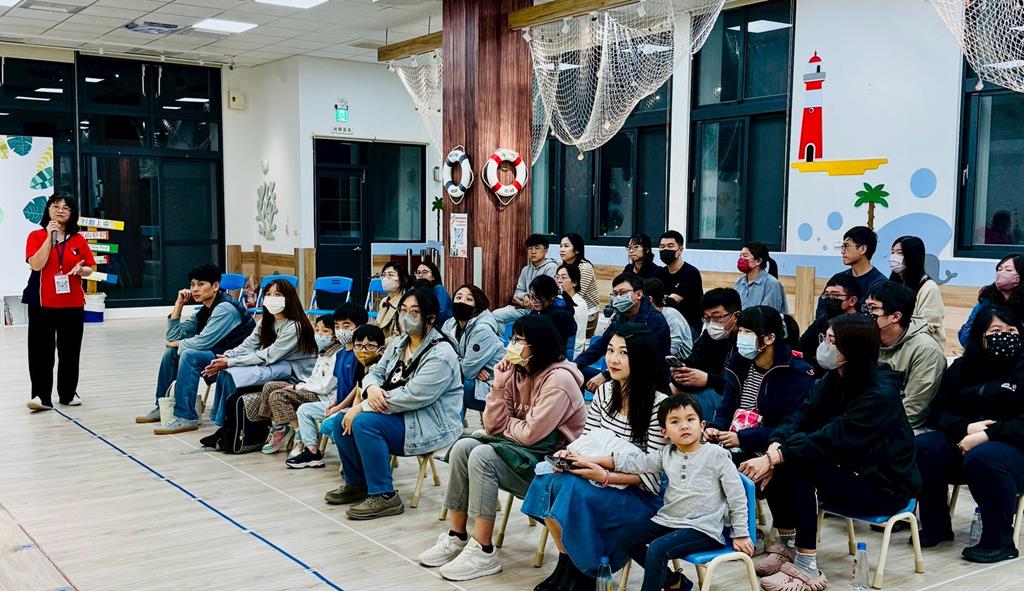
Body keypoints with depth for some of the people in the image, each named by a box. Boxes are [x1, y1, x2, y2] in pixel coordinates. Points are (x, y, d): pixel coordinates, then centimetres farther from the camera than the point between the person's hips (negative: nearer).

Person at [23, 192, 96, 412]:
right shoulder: (36, 236, 0)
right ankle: (41, 396, -1)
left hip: (72, 304, 3)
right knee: (41, 350, -3)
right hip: (42, 303, -2)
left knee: (70, 350, 8)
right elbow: (37, 264, -15)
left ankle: (68, 393, 18)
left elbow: (90, 268, 11)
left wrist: (81, 270, -13)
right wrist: (49, 235, -16)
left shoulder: (78, 239, 7)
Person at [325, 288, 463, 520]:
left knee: (364, 422, -27)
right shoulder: (399, 342, 9)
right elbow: (376, 372, 10)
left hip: (431, 426, -9)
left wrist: (363, 406, -23)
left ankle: (384, 497, -18)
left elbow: (412, 396, -27)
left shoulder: (440, 354, -20)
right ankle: (356, 483, 16)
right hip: (398, 415, 9)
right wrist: (372, 388, -17)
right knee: (343, 420, -2)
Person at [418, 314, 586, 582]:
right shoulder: (518, 372, 6)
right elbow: (493, 426, 1)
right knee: (463, 447, -12)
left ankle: (484, 552, -19)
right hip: (520, 451, 8)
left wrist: (504, 423, -2)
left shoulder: (559, 379, -19)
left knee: (482, 456, -26)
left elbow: (529, 434, -21)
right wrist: (499, 386, -10)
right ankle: (456, 537, -6)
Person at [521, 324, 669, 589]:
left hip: (641, 494, -6)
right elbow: (587, 437, 12)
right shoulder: (605, 391, 5)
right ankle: (567, 565, -4)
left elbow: (651, 471, -15)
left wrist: (605, 477, -27)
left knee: (574, 491, -31)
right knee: (547, 481, -21)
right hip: (598, 478, 6)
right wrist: (569, 452, -11)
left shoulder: (658, 403, -15)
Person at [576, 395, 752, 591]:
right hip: (669, 519, 7)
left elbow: (736, 495, -6)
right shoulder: (666, 454, 6)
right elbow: (636, 461, 7)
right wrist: (595, 461, 1)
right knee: (625, 536, 5)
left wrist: (741, 534, -5)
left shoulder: (716, 455, -9)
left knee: (657, 548, -26)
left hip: (703, 528, -7)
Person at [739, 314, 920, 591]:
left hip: (884, 486, -8)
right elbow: (801, 416, -8)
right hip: (846, 470, 8)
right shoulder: (833, 379, -1)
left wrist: (774, 459, -35)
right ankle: (787, 546, 2)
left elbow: (831, 440, -32)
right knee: (779, 465, -13)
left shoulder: (880, 394, -25)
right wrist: (774, 449, -28)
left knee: (799, 465, -29)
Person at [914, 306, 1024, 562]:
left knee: (982, 457, -37)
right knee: (920, 448, -22)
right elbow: (939, 412, 6)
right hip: (962, 440, 5)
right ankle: (936, 527, -4)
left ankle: (1000, 542, -20)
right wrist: (967, 428, -14)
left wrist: (986, 435, -24)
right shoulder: (961, 368, 10)